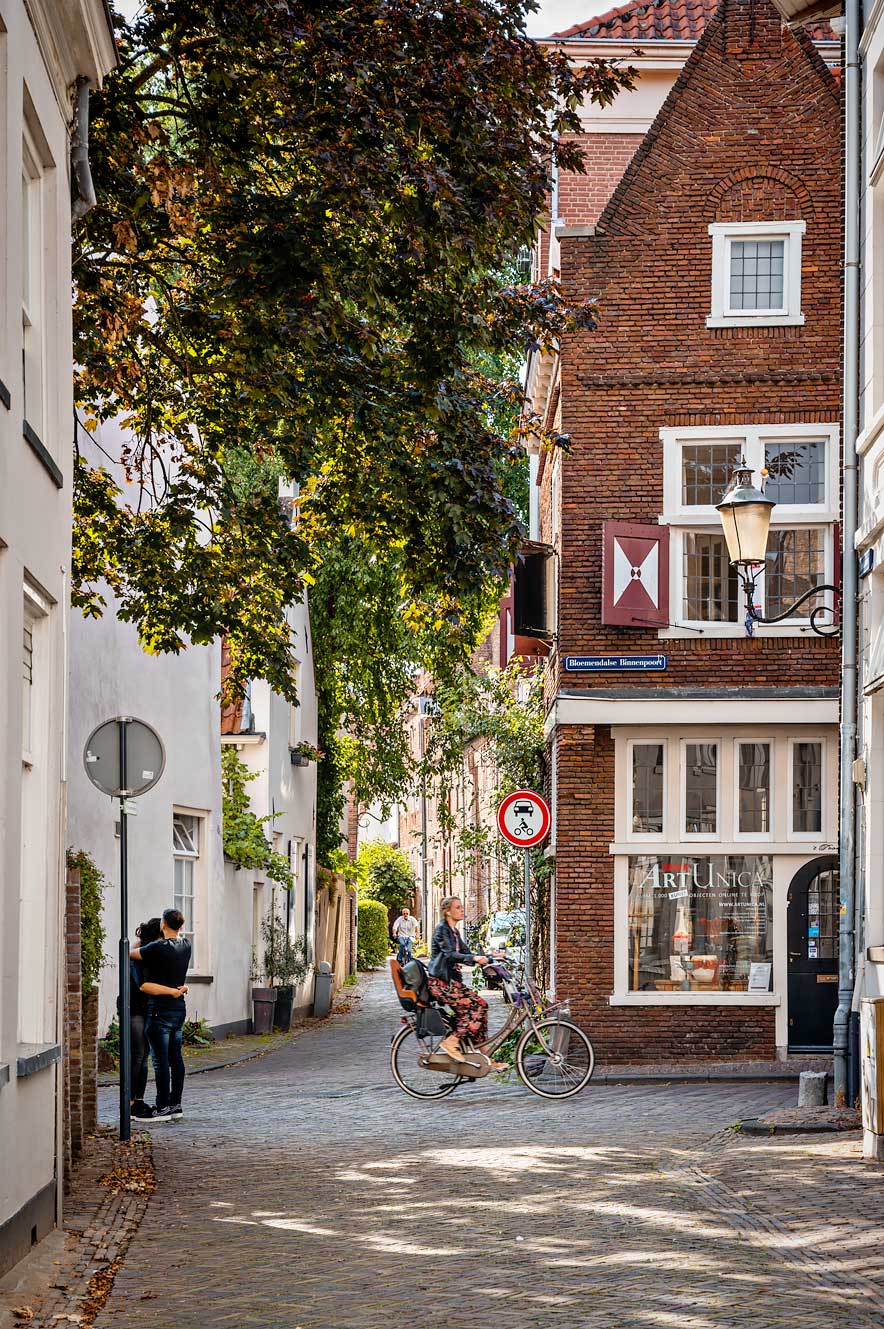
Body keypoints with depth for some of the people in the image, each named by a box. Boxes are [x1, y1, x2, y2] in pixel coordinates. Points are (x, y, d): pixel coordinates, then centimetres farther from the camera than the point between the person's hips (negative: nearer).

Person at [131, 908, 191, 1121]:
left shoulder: (158, 948, -16)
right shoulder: (185, 946, 5)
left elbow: (130, 953, -4)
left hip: (160, 1010, -8)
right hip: (179, 1008, 8)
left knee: (161, 1060, -5)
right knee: (175, 1058, 12)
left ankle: (163, 1108, -5)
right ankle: (176, 1104, 16)